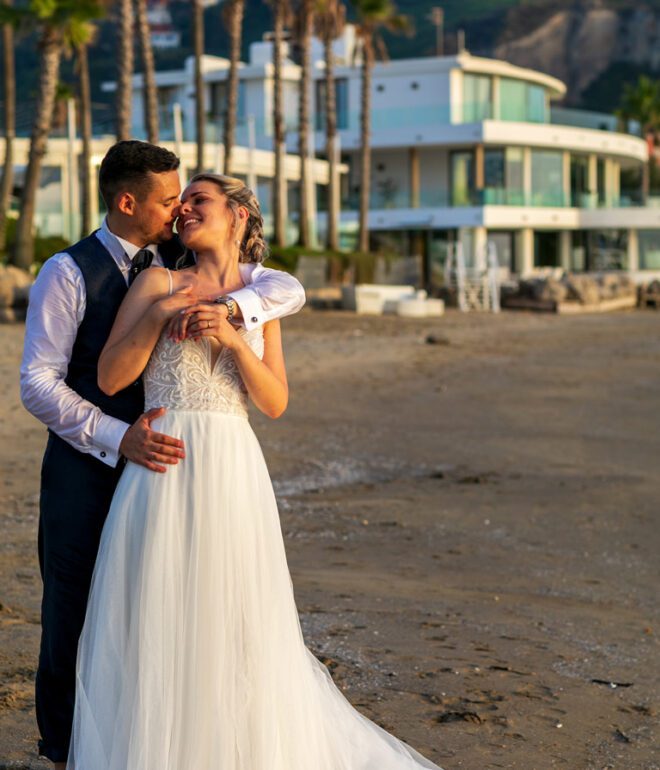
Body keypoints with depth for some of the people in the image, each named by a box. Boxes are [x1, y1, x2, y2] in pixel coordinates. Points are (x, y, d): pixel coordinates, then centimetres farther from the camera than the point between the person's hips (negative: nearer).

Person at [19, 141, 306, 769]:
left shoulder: (187, 266, 6)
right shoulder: (68, 273, -8)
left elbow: (287, 289, -1)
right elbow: (37, 383, -12)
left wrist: (229, 305, -22)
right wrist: (119, 437, -22)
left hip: (161, 459, 4)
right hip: (87, 465, -4)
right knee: (75, 615, 4)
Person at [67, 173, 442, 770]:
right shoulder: (159, 284, 4)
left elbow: (276, 402, 3)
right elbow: (110, 378, -2)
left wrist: (232, 338, -11)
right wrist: (160, 314, -11)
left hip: (233, 474, 2)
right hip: (165, 470, -2)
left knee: (238, 625, 6)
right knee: (157, 625, 2)